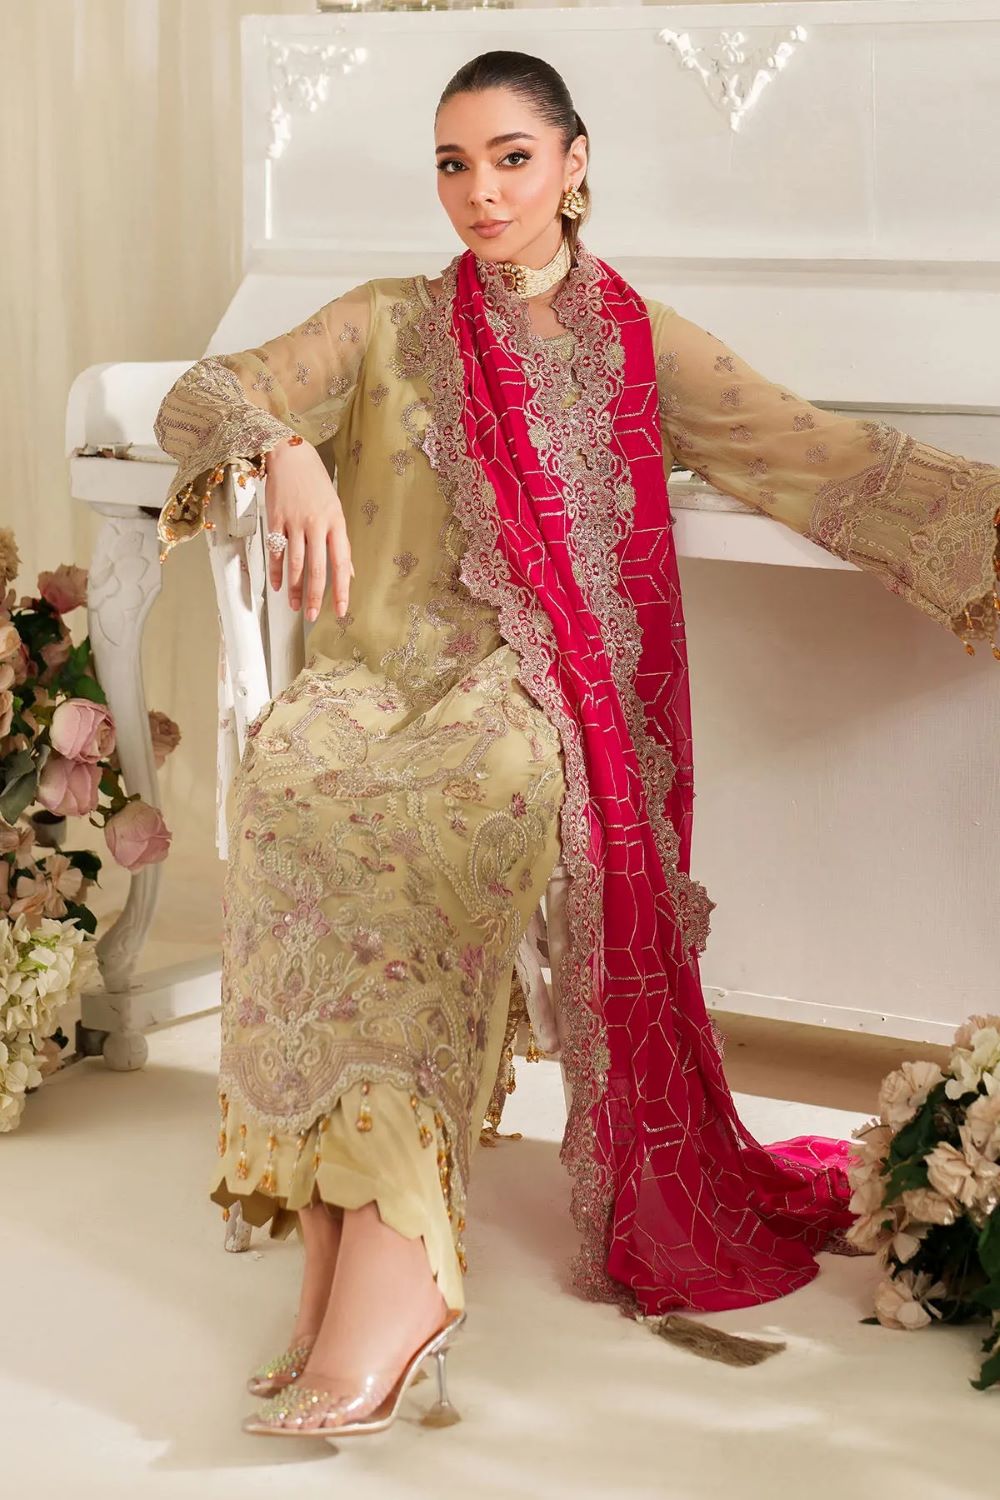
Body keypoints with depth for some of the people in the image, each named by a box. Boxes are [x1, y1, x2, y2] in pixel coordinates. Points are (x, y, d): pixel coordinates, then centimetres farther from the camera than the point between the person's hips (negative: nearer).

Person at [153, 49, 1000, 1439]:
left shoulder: (644, 345, 14)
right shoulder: (387, 326, 15)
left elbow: (837, 464, 8)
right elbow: (205, 396, 2)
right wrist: (285, 450, -20)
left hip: (528, 693, -1)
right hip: (376, 677, 1)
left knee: (459, 805, -36)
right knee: (286, 782, -33)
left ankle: (391, 1258, -39)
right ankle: (347, 1252, -34)